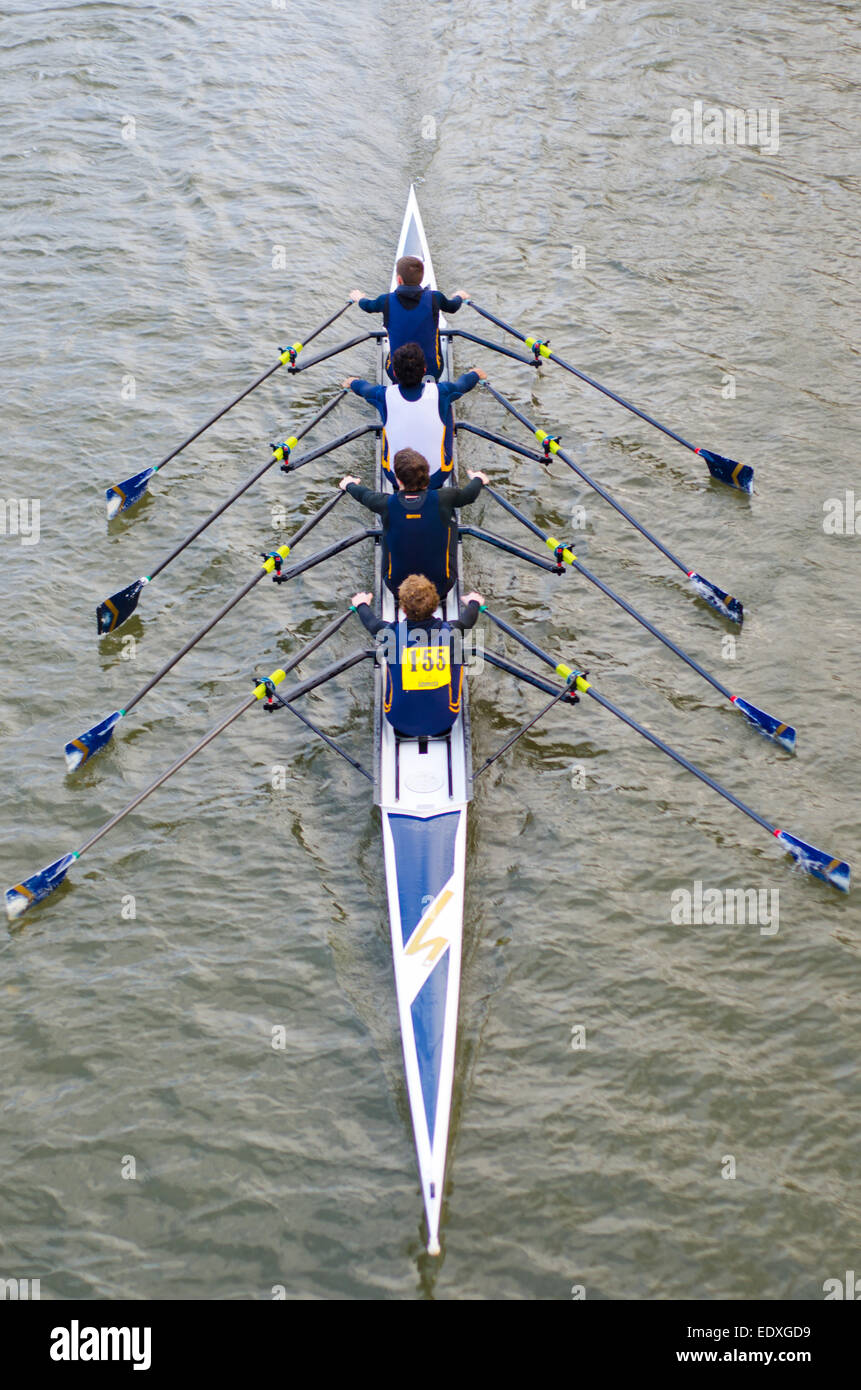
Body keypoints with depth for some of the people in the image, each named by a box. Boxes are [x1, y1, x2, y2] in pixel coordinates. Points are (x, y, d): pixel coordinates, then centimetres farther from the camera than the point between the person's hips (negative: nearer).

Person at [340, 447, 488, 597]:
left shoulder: (387, 503, -17)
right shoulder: (442, 499, -18)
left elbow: (364, 494, 9)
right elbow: (469, 494, 7)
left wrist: (349, 484, 34)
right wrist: (478, 479, 33)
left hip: (398, 588, 0)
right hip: (441, 587, 0)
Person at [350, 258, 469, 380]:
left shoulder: (386, 301, -10)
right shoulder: (434, 298, -10)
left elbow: (368, 307, 15)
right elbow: (452, 307, 15)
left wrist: (359, 298, 41)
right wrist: (459, 296, 41)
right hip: (432, 370, 0)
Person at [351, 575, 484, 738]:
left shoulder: (391, 634, -20)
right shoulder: (450, 631, -18)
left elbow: (371, 622, 5)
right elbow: (467, 620, 8)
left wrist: (361, 605, 29)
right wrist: (474, 603, 32)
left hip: (401, 723, 0)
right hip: (443, 722, 0)